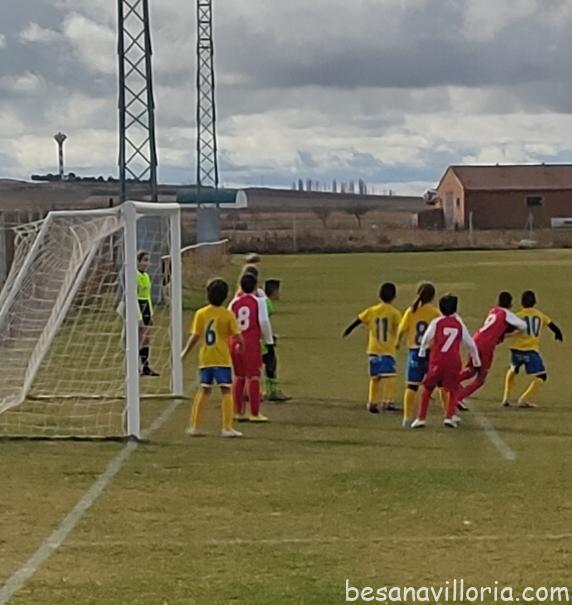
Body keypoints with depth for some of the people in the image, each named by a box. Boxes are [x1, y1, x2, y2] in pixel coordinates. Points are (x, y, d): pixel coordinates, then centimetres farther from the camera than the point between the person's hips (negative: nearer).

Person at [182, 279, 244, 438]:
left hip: (205, 359, 3)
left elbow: (195, 336, -3)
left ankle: (194, 426, 13)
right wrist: (242, 345, 14)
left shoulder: (200, 314, -1)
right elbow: (237, 335, -7)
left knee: (204, 391, 13)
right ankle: (227, 428, -3)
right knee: (226, 391, 2)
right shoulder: (228, 314, -6)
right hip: (222, 359, -3)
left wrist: (185, 352, 9)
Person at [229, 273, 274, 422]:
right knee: (253, 378, -1)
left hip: (235, 343, 4)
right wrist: (269, 341, -1)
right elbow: (264, 322, -10)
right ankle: (255, 414, -2)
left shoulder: (234, 302, 6)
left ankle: (239, 412, 18)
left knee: (239, 377, 14)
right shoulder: (259, 301, -4)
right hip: (252, 342, -4)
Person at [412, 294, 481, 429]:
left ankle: (421, 418, 8)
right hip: (454, 362, 1)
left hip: (437, 361, -1)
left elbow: (426, 338, -5)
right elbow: (470, 344, 17)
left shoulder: (437, 322, 2)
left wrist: (422, 352, 11)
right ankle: (450, 416, -4)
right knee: (453, 390, 15)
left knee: (428, 389, 13)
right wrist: (476, 360, 29)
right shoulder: (459, 324, 10)